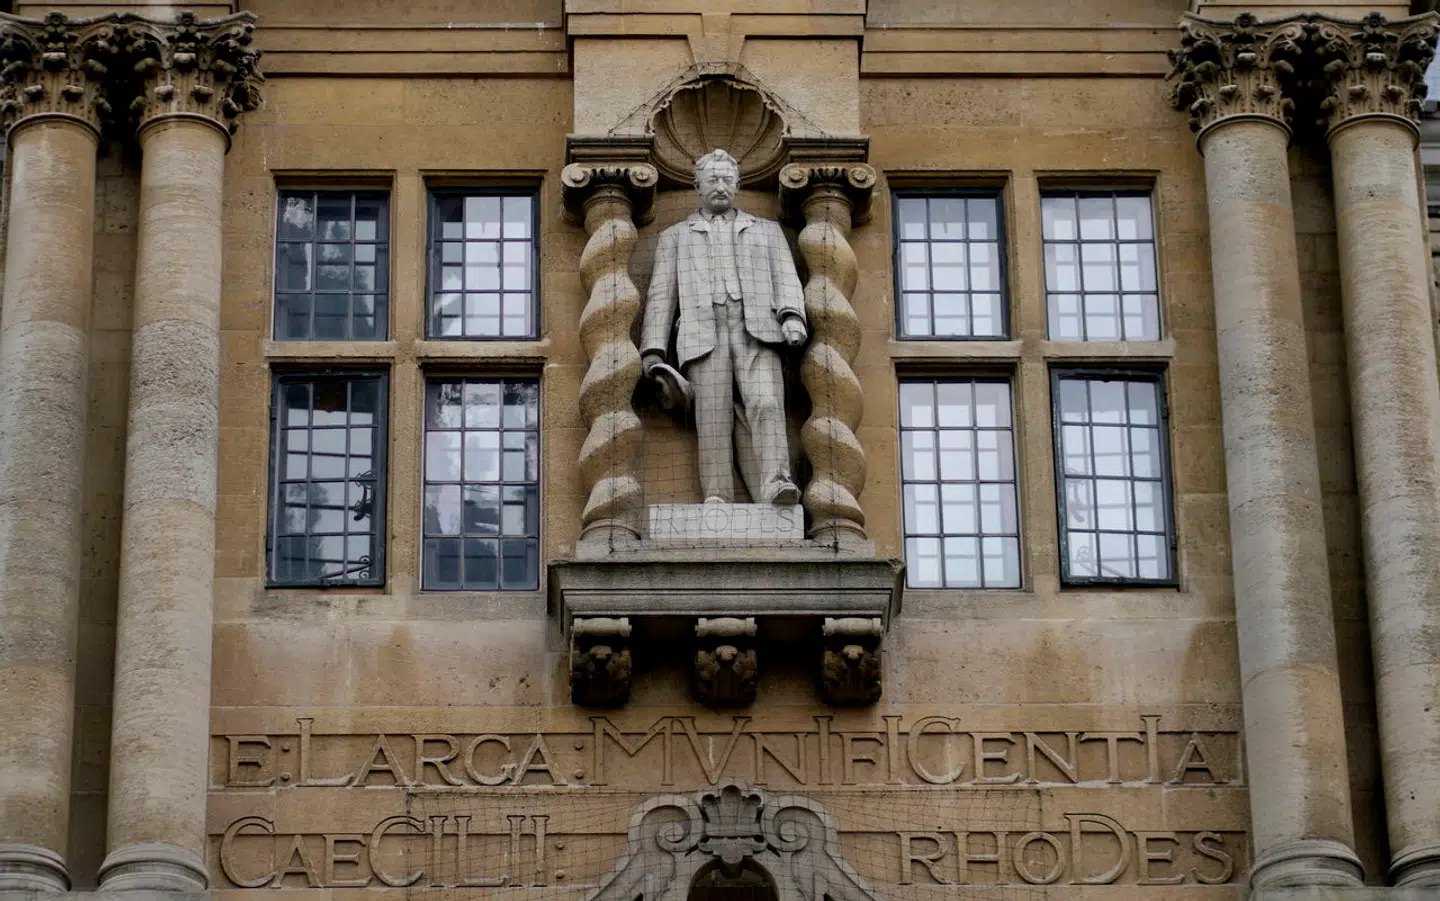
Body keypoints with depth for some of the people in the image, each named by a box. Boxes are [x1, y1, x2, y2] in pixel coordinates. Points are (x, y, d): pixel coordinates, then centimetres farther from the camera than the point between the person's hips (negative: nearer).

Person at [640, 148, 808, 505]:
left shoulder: (767, 231, 28)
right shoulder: (675, 237, 27)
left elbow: (786, 279, 14)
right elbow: (661, 295, 18)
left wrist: (792, 316, -9)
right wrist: (652, 351, 3)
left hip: (756, 331, 0)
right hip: (705, 334, 0)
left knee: (766, 404, -23)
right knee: (714, 419, -14)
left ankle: (776, 485, -37)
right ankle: (717, 499, -22)